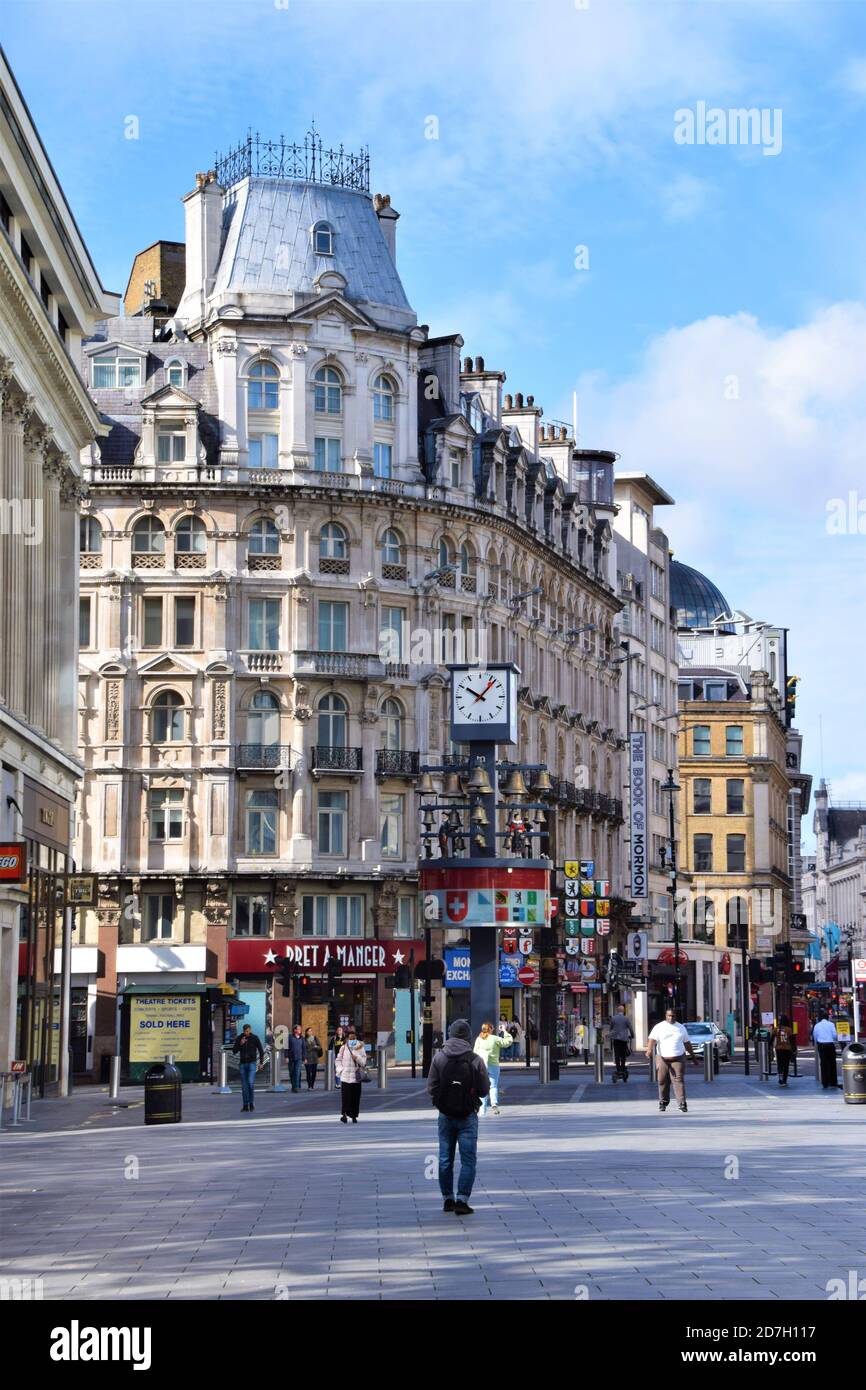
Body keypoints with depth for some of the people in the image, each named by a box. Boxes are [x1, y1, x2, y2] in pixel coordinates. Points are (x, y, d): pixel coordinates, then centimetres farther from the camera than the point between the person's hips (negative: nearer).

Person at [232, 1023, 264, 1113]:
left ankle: (251, 1103, 1)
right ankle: (245, 1105, 9)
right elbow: (234, 1051, 1)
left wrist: (261, 1062, -2)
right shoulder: (239, 1038, 1)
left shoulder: (254, 1038, -3)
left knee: (251, 1083, -16)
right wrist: (240, 1044, -15)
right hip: (242, 1064, 3)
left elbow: (261, 1050, 3)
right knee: (244, 1085, 4)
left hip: (252, 1063, -3)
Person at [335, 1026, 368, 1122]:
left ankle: (354, 1115, 15)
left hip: (356, 1077, 1)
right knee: (345, 1096, -9)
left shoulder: (360, 1049, 4)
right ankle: (344, 1114, -8)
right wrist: (340, 1069, -1)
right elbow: (338, 1060, 12)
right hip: (345, 1077, -1)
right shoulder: (343, 1048, 5)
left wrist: (357, 1058, -14)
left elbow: (364, 1062, 3)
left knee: (355, 1097, 4)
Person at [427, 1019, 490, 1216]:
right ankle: (462, 1200, -6)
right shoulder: (475, 1060, -11)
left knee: (445, 1159, 13)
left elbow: (431, 1087, -4)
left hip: (445, 1116, 3)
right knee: (468, 1159, 2)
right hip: (468, 1116, -3)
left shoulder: (439, 1058, -6)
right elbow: (484, 1090, -6)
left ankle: (448, 1199, 20)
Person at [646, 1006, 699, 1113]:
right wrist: (649, 1049, -30)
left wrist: (693, 1057, 22)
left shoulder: (681, 1027, 12)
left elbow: (687, 1043, 20)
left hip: (678, 1059, 0)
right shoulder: (659, 1027, 3)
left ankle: (682, 1104, -14)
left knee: (678, 1081, -10)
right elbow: (652, 1039, -11)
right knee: (662, 1082, 5)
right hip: (662, 1059, 0)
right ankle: (663, 1103, 20)